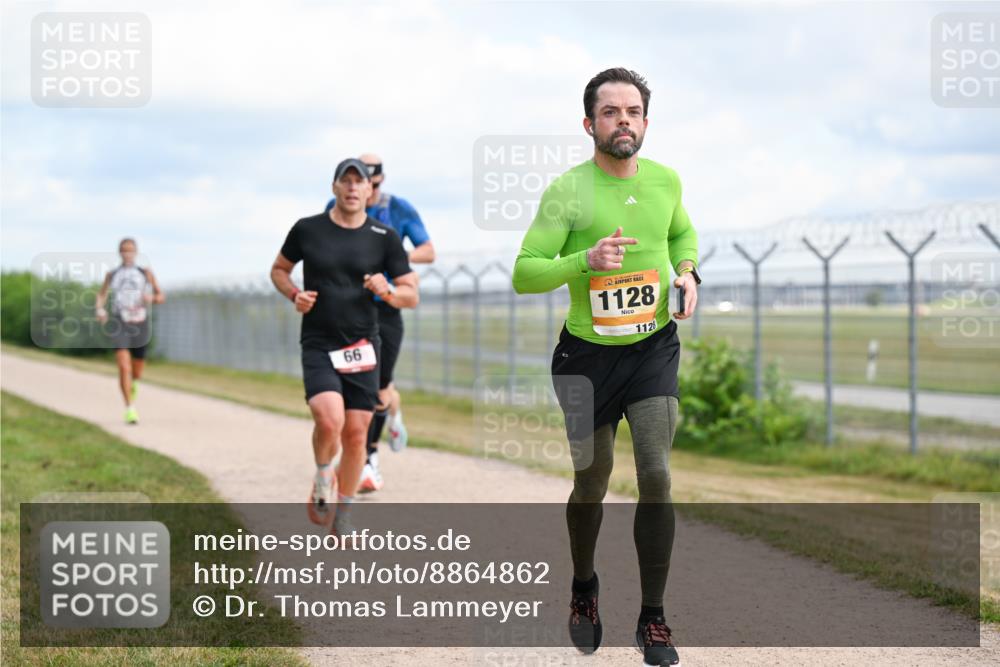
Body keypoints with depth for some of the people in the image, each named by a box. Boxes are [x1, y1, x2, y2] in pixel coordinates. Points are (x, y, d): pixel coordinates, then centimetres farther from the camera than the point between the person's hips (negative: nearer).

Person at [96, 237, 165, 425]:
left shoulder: (145, 272, 7)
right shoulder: (112, 274, 10)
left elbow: (161, 296, 9)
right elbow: (101, 295, 19)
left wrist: (151, 298, -15)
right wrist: (100, 309, -3)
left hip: (140, 325, 1)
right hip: (119, 324, -1)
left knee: (137, 373, 12)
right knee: (124, 367, -19)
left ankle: (133, 383, 50)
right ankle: (130, 409, -15)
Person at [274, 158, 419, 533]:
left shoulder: (384, 238, 3)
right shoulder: (307, 230, 1)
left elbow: (411, 296, 5)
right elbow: (279, 269, 17)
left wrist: (387, 292, -17)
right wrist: (295, 295, -4)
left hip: (362, 348, 2)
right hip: (318, 346, -2)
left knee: (355, 434, 1)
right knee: (329, 420, -23)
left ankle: (342, 514, 20)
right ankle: (323, 477, 9)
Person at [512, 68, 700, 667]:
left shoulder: (665, 181, 1)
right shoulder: (567, 191, -13)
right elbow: (524, 274, -16)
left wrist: (687, 273, 3)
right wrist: (586, 261, -31)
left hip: (655, 348, 2)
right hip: (588, 354, -2)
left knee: (656, 477, -11)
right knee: (591, 485, 11)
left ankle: (653, 618, 2)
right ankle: (584, 589, 40)